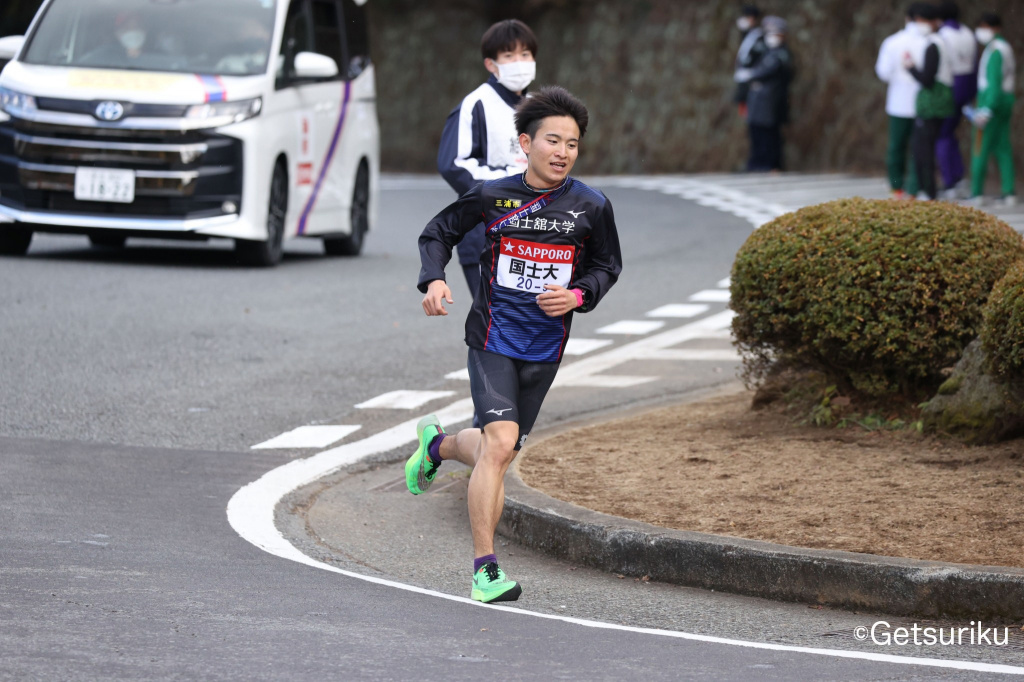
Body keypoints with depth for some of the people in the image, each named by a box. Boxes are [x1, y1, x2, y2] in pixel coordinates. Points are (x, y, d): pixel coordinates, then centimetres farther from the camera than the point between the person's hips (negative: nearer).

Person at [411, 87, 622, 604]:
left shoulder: (591, 207, -3)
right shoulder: (492, 197, -6)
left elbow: (606, 266, 12)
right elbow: (438, 233, 9)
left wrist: (580, 294, -9)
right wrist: (434, 279, -9)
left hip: (545, 348, 3)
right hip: (493, 340, -3)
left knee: (500, 452, 14)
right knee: (500, 443, -19)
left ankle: (437, 444, 50)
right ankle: (485, 570, -14)